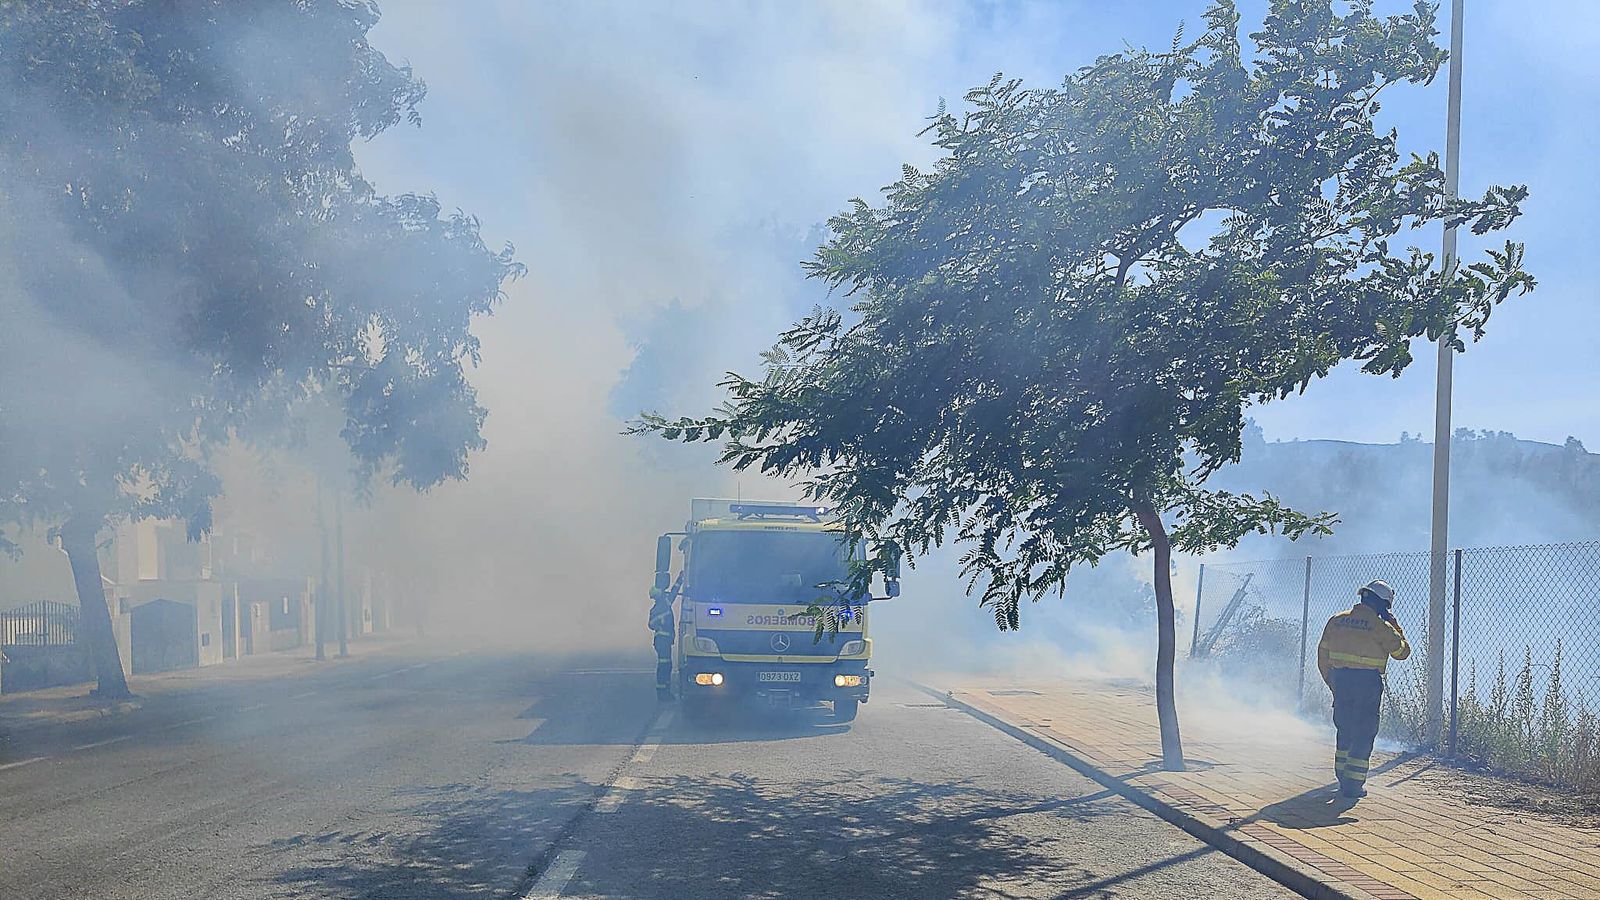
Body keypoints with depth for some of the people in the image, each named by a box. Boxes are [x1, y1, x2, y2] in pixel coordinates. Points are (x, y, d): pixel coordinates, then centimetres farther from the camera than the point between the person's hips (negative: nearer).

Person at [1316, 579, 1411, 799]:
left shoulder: (1337, 621, 7)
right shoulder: (1381, 626, -9)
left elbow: (1323, 653, 10)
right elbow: (1402, 651, 1)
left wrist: (1331, 682, 17)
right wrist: (1395, 627, 13)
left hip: (1340, 680, 5)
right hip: (1367, 682, -5)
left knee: (1345, 729, 18)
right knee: (1364, 733, 2)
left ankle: (1342, 777, 24)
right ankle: (1354, 784, -1)